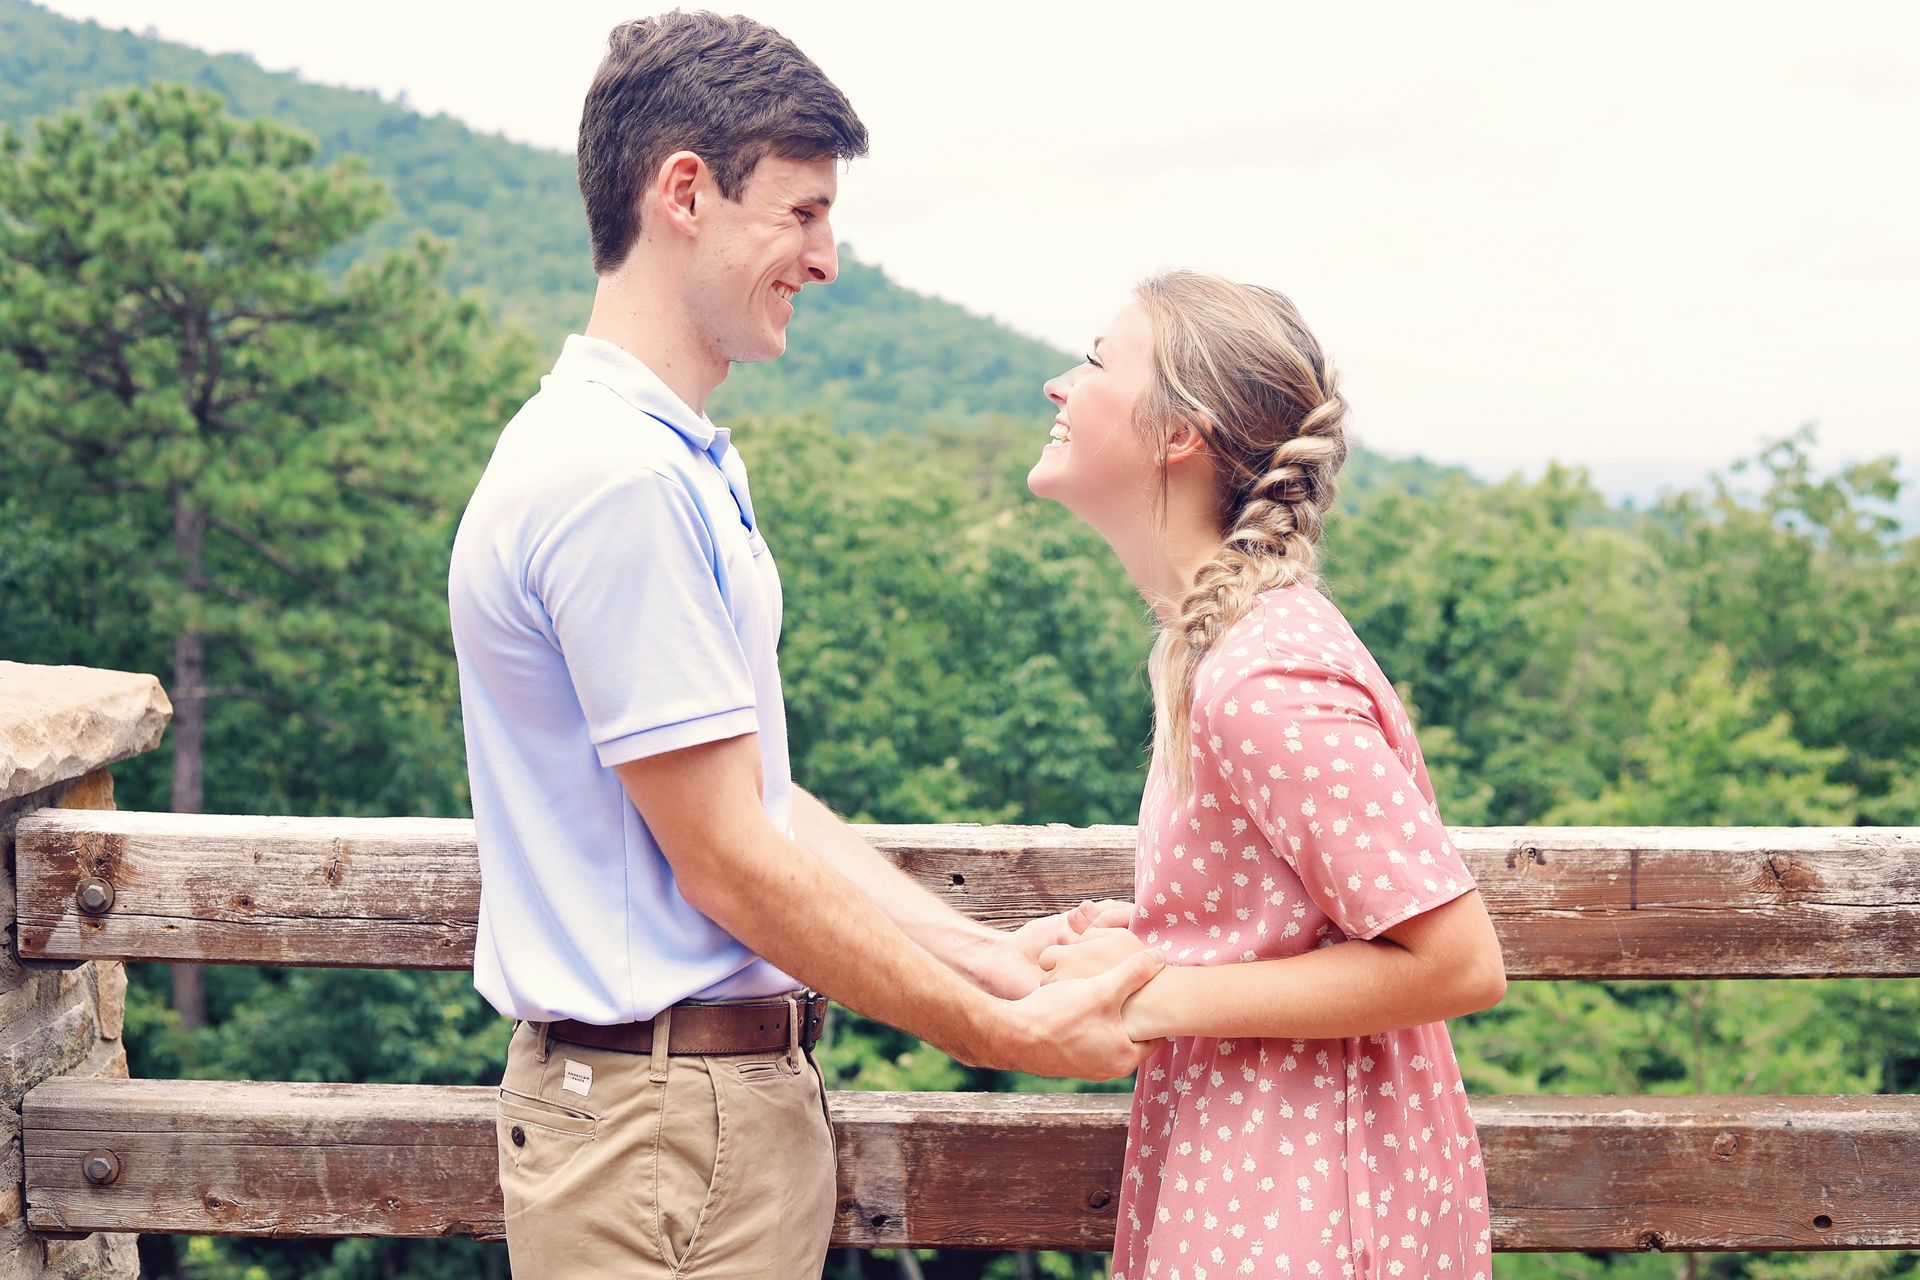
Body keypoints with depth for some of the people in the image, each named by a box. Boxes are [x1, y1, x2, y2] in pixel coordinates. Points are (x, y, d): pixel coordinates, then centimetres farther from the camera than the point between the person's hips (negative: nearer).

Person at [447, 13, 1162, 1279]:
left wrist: (992, 954, 7)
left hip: (743, 1084, 9)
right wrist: (1002, 1033, -11)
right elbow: (728, 865, -19)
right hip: (666, 1123, -9)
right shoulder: (619, 478, -20)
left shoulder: (679, 464, 12)